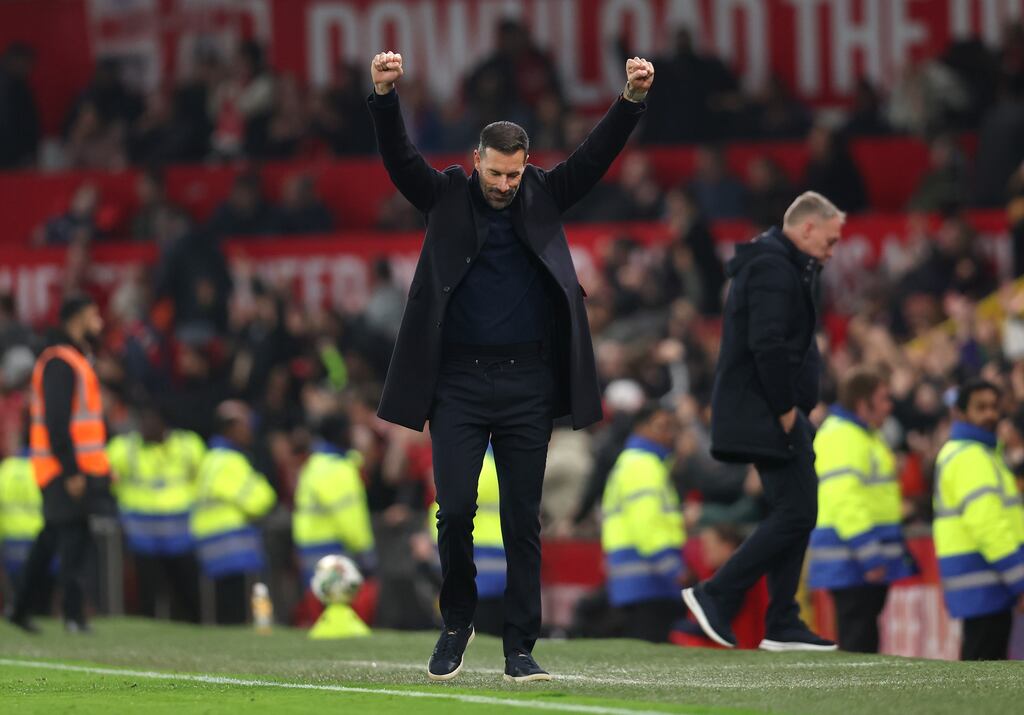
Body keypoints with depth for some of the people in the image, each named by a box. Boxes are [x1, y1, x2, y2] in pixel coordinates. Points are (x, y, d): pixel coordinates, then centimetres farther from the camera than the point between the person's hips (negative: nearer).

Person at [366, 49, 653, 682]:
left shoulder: (543, 197, 8)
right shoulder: (447, 196, 4)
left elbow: (596, 156, -2)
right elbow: (400, 158, -9)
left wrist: (634, 100, -18)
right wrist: (384, 96, -27)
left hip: (527, 384, 1)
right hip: (459, 381, -1)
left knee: (524, 521, 3)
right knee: (455, 510, -7)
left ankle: (520, 647, 8)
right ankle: (457, 623, 16)